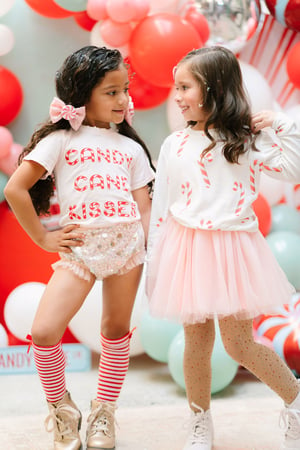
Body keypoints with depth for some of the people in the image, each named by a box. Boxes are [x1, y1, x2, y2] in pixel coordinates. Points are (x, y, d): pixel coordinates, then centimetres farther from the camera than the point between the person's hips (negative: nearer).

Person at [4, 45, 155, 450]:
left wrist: (151, 255, -3)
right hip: (79, 246, -3)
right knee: (44, 331, -13)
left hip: (127, 243, 3)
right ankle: (62, 410, 12)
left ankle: (103, 414, 29)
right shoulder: (60, 140, 1)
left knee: (116, 330, 10)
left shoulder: (131, 148, 13)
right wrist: (43, 238, -3)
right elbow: (15, 189, -4)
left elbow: (144, 206, 10)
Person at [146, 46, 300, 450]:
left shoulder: (246, 138, -2)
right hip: (186, 248, 3)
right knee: (196, 343, 9)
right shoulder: (175, 145, 5)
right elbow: (161, 207, 7)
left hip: (231, 249, -2)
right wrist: (154, 262, 6)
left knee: (239, 345, -1)